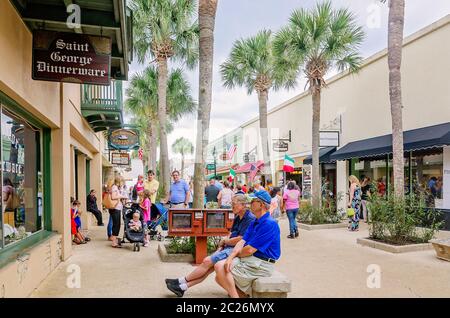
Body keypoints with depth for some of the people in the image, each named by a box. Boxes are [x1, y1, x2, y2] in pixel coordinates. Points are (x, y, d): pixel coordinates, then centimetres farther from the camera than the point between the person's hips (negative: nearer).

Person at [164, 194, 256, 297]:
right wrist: (221, 246, 2)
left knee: (207, 261, -14)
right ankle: (182, 287, -7)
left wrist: (225, 241, -3)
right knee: (208, 268, -4)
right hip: (229, 247, 8)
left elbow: (240, 240, -20)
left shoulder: (250, 219, -15)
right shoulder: (238, 218, 16)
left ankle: (181, 281, -2)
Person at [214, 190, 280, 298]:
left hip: (260, 265, -10)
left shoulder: (269, 224, -20)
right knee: (220, 277, 3)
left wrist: (237, 254, 0)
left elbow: (249, 250, -21)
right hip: (250, 259, 10)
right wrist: (230, 257, -12)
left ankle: (235, 295, -6)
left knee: (220, 267, -15)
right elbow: (242, 241, 6)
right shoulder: (255, 223, 14)